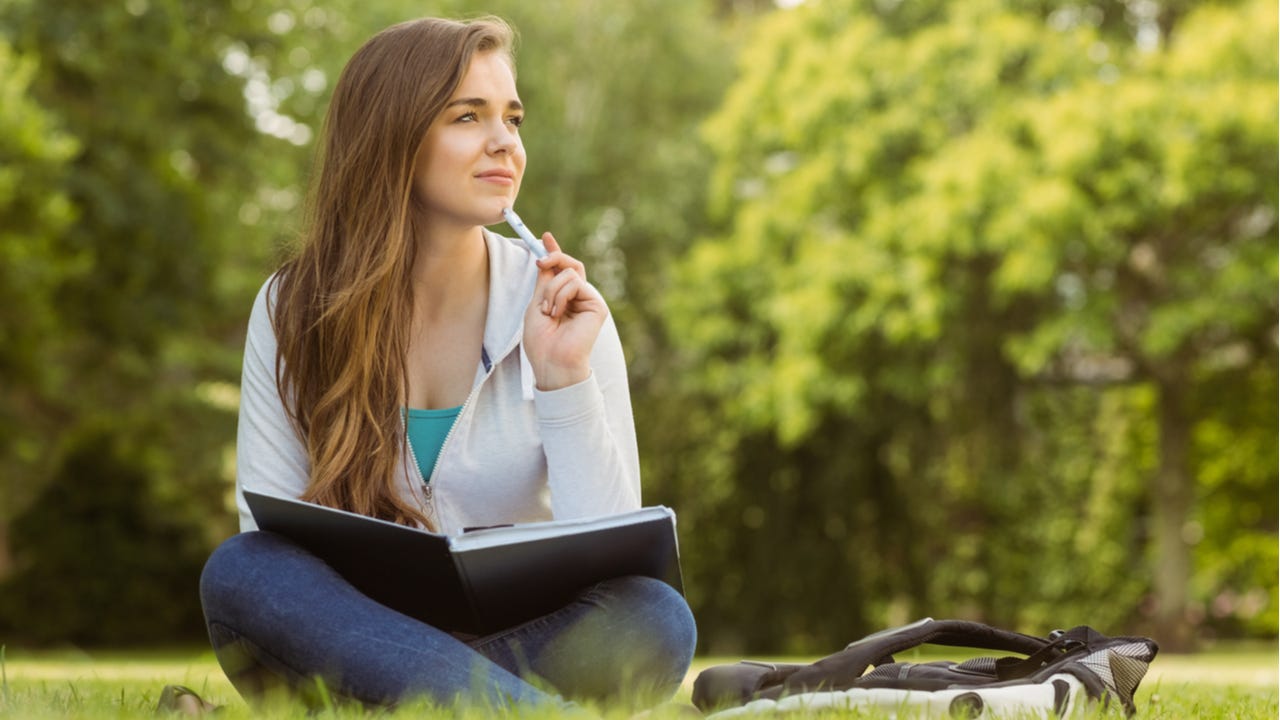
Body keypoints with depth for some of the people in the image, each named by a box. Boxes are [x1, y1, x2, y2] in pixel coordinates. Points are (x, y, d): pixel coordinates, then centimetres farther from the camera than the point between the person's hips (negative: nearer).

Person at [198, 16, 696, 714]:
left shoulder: (558, 308, -1)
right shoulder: (294, 309, 0)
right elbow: (271, 533, -4)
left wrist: (564, 379, -18)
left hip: (526, 639, 0)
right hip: (358, 635, 0)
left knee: (657, 616, -29)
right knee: (239, 571, -30)